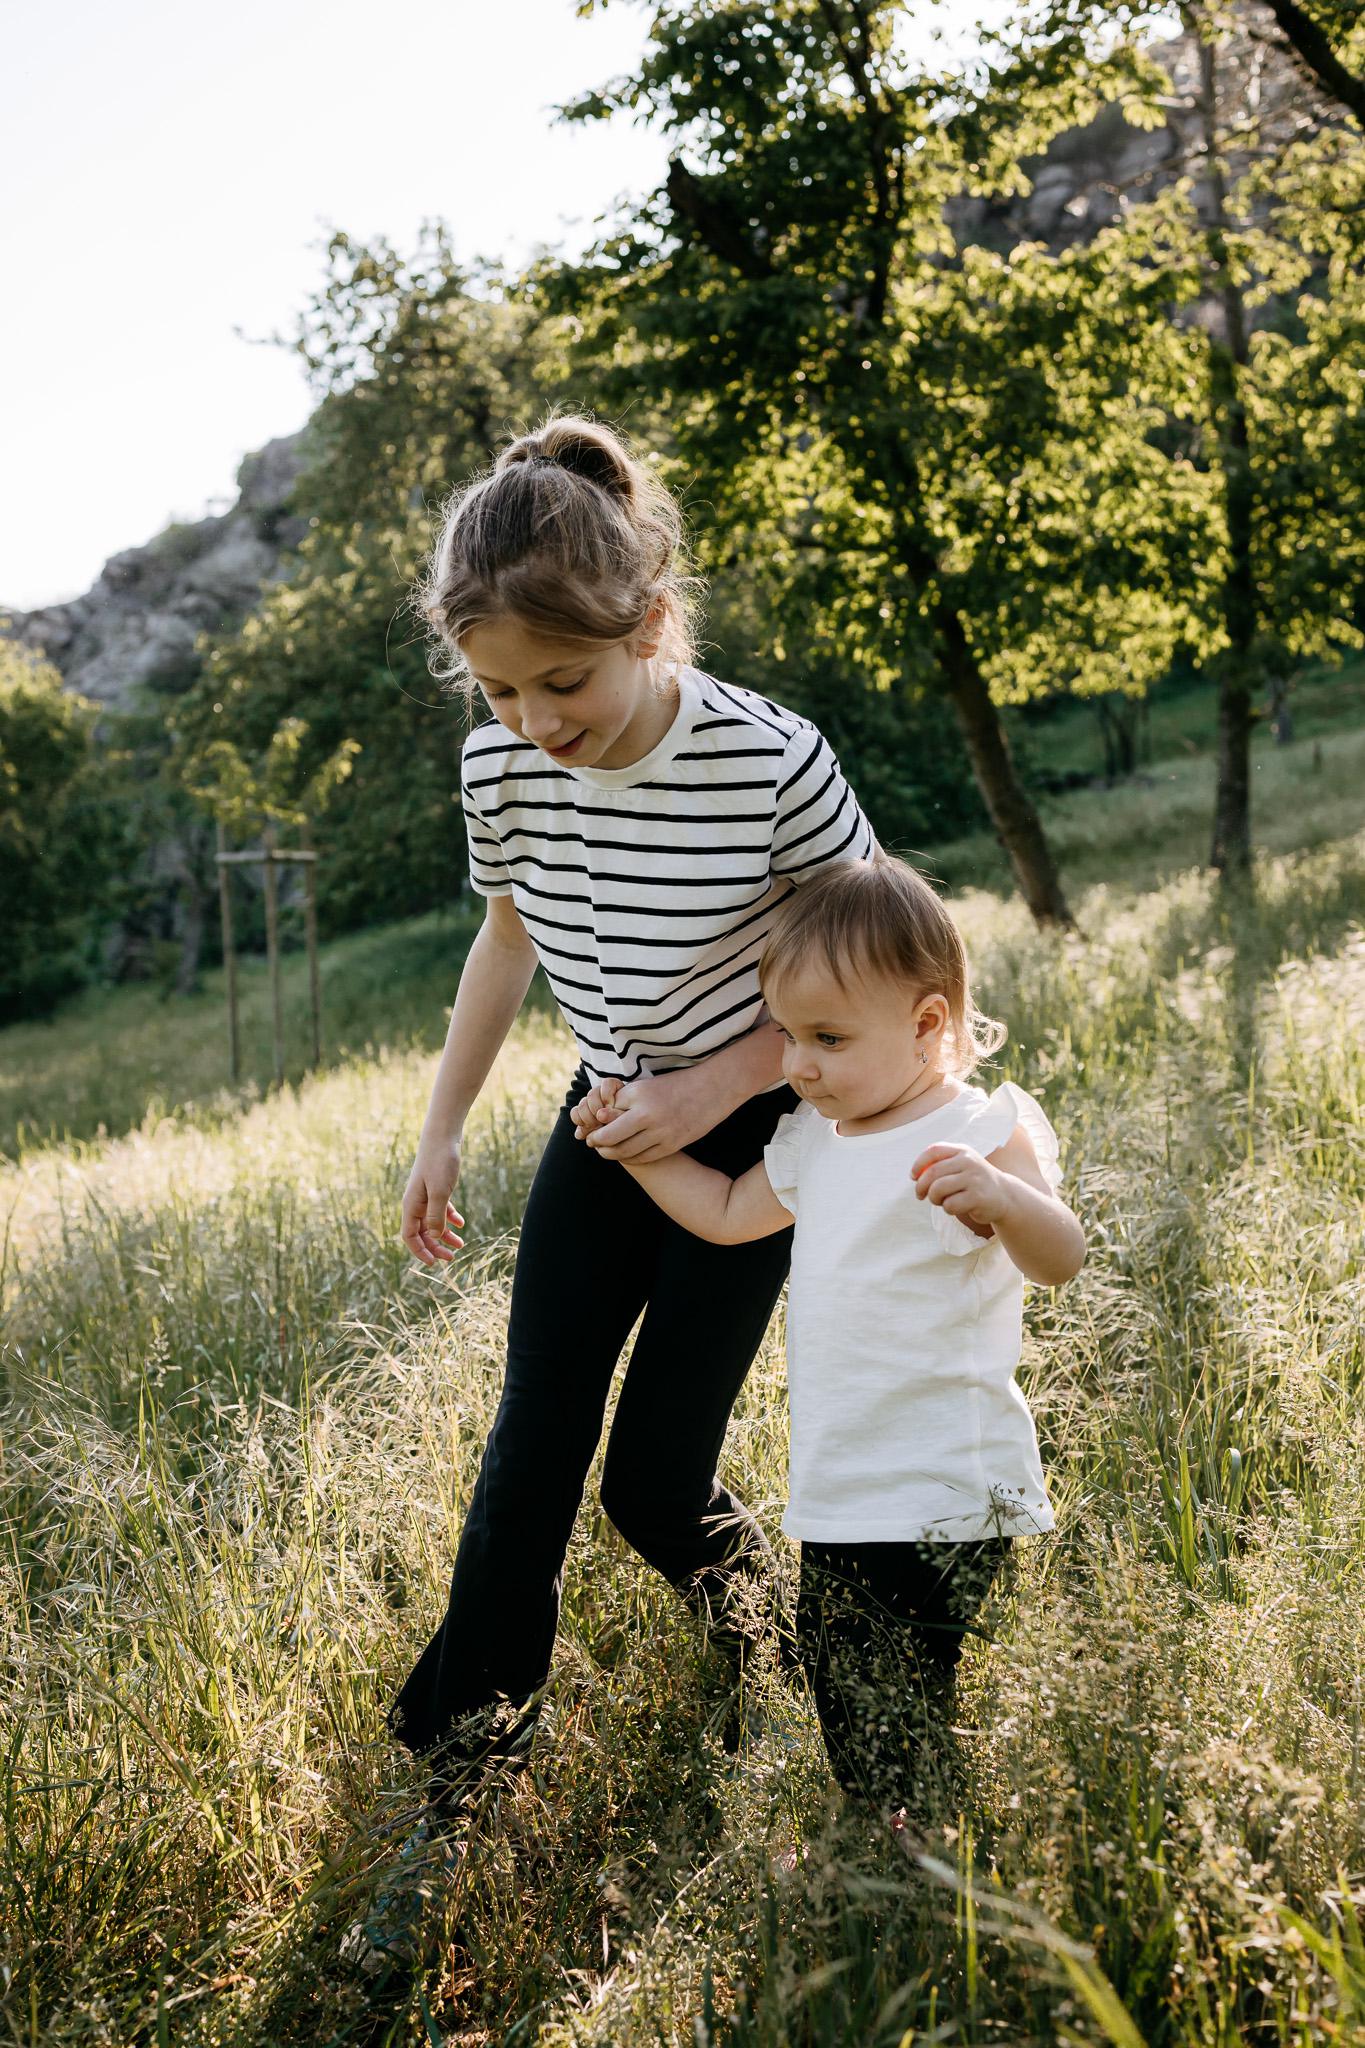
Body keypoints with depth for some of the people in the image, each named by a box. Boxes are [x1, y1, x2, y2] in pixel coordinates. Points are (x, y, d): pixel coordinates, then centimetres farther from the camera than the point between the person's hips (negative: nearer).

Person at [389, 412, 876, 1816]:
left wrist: (716, 1084, -22)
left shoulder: (772, 764, -28)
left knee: (650, 1480, -2)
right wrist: (441, 1128, 12)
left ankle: (734, 1566, 35)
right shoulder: (502, 768, -13)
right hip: (607, 1114, 4)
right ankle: (467, 1741, 19)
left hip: (750, 1123, -4)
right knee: (531, 1446, 2)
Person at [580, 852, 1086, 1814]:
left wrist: (1001, 1198, -47)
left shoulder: (981, 1132, -13)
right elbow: (729, 1213, 28)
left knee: (894, 1719, -8)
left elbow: (1059, 1260, -27)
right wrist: (640, 1147, 20)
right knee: (833, 1675, 16)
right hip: (842, 1496, 8)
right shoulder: (814, 1140, 12)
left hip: (944, 1500, -8)